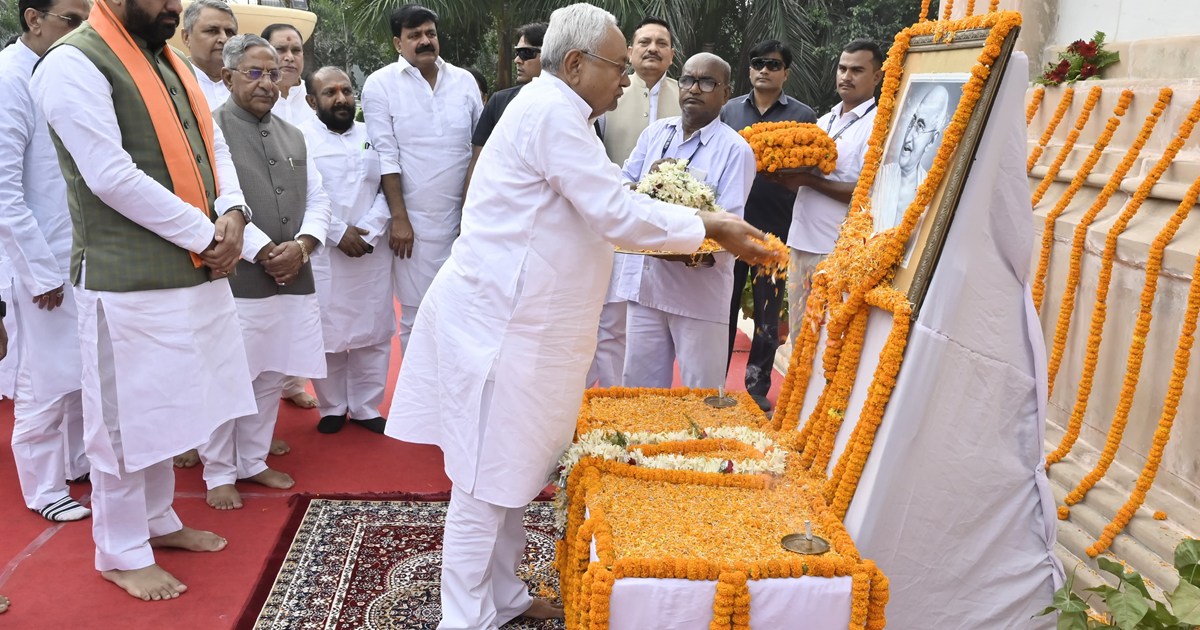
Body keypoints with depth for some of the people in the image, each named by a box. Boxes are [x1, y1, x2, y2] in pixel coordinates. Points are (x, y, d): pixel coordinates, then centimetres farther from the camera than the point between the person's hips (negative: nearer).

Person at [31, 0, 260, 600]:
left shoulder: (171, 61, 15)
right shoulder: (73, 65, -11)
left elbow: (213, 146, 13)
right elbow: (111, 177, -19)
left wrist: (231, 212, -5)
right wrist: (204, 234, -15)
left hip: (195, 272, 8)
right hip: (127, 279, -8)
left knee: (161, 409, 19)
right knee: (126, 419, 4)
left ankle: (157, 521, 36)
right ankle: (121, 554, 21)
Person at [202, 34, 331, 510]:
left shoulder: (293, 135, 16)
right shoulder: (211, 129, -4)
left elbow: (317, 198, 13)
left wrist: (301, 246, -5)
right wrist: (265, 251, -15)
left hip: (292, 278, 6)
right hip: (234, 279, -6)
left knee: (271, 378, 14)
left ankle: (252, 461, 29)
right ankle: (219, 473, 17)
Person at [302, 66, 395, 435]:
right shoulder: (300, 139, 0)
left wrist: (368, 232, -9)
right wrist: (338, 233, -14)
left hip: (371, 253, 3)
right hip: (322, 254, -3)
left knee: (373, 333, 6)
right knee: (327, 334, 2)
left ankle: (365, 408, 19)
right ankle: (332, 408, 19)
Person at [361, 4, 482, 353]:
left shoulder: (464, 80, 7)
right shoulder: (381, 84, -1)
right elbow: (385, 156, -6)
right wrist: (399, 217, -10)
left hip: (466, 217, 3)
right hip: (416, 221, -3)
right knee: (417, 317, 4)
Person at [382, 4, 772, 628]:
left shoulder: (551, 109, 17)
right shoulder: (552, 113, -16)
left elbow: (590, 217, 19)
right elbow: (616, 212, -20)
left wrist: (689, 229, 14)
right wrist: (707, 225, -9)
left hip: (512, 317, 10)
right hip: (499, 322, -10)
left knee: (511, 470, 18)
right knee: (490, 478, 0)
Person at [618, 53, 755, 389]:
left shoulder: (735, 150, -7)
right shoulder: (655, 133, 10)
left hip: (699, 288, -5)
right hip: (645, 281, 5)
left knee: (702, 392, 6)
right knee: (639, 385, 15)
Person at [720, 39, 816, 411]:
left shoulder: (803, 116, 2)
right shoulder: (730, 110, 9)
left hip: (776, 228, -1)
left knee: (768, 312, 8)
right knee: (724, 305, 9)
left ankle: (757, 387, 21)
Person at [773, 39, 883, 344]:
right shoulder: (824, 121, 17)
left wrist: (809, 180, -17)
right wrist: (786, 175, -1)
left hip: (839, 251, -7)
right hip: (801, 242, 8)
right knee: (799, 334, 14)